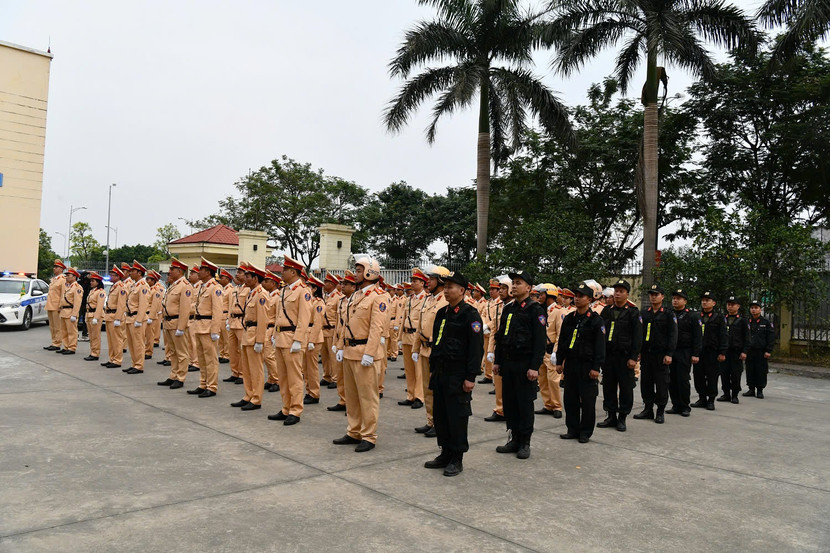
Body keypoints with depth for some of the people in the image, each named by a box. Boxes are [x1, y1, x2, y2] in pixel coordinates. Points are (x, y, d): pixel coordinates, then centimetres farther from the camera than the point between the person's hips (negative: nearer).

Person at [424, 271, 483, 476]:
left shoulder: (470, 314, -11)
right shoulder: (442, 313, 13)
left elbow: (476, 348, -14)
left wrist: (470, 377, -17)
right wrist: (432, 369, 17)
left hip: (458, 375, -8)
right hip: (440, 373, 8)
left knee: (457, 417, 0)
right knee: (439, 415, 12)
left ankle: (457, 459, 13)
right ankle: (445, 454, 26)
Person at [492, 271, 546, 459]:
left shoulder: (535, 310, -8)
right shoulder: (508, 309, 12)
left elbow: (540, 341, -13)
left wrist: (534, 367, -17)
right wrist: (497, 361, 14)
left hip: (525, 364, -6)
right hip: (507, 363, 6)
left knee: (525, 403, 2)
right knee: (509, 402, 10)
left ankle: (525, 443, 13)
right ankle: (514, 439, 22)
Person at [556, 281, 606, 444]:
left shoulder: (596, 320, -6)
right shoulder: (569, 318, 10)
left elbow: (600, 346, -8)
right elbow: (561, 341, 14)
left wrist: (596, 367, -12)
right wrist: (559, 361, 9)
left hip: (587, 366, -5)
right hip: (570, 364, 5)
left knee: (588, 400, 1)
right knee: (570, 398, 9)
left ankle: (585, 432, 13)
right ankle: (573, 429, 20)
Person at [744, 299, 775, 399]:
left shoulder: (766, 322, 1)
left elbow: (771, 337, -1)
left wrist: (768, 351, -8)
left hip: (761, 352, -3)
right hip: (749, 351, 3)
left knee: (761, 372, 0)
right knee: (750, 371, 6)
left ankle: (760, 390, 10)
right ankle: (751, 389, 15)